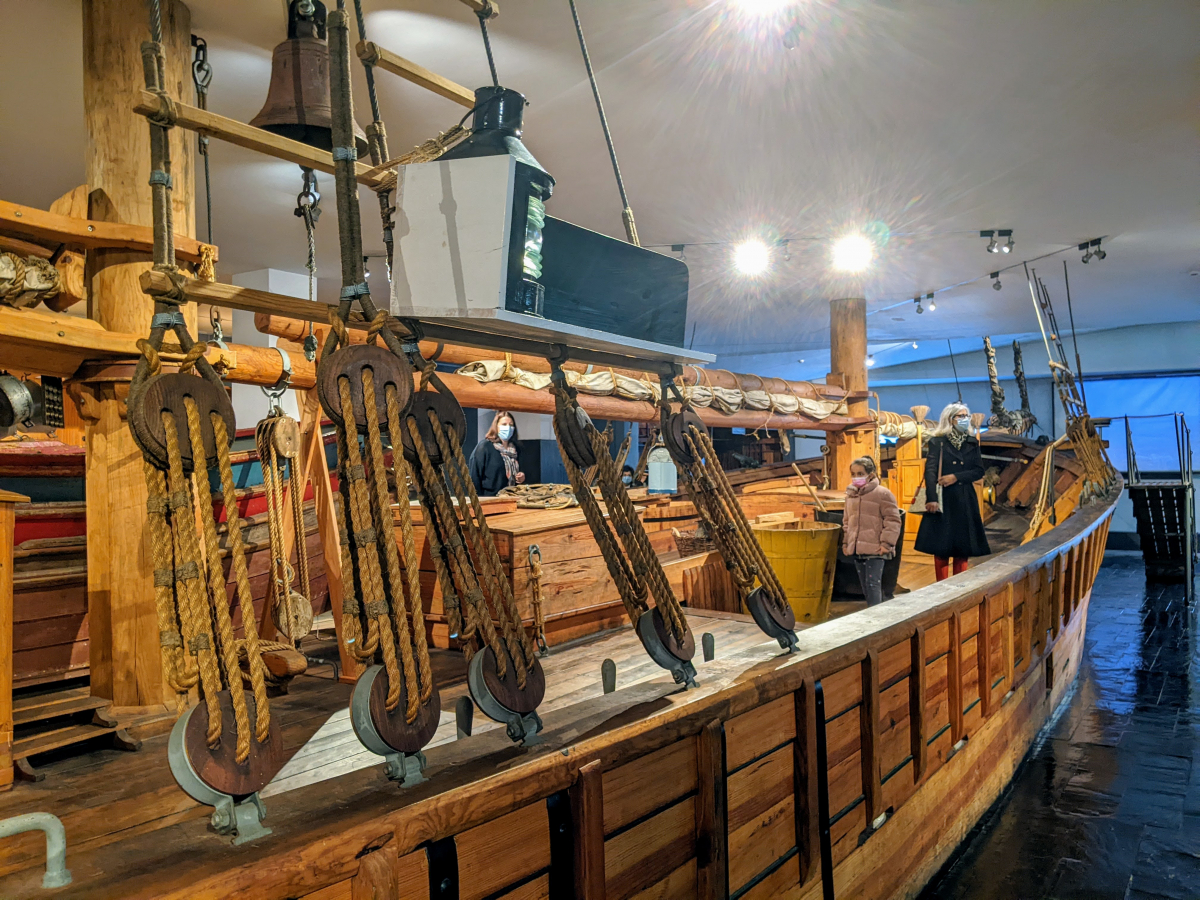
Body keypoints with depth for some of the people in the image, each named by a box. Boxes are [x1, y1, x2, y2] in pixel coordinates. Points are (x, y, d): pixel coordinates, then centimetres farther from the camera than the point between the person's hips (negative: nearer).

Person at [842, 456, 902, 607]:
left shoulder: (882, 493, -8)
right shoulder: (850, 495, 12)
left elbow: (893, 520, -8)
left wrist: (886, 543, -13)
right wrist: (846, 542, 16)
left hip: (875, 549, -7)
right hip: (857, 549, 7)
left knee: (873, 583, -11)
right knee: (864, 585, 13)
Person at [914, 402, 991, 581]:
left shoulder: (972, 443, 10)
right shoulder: (937, 442, -3)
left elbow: (979, 471, 4)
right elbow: (930, 471, -13)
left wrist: (957, 477, -14)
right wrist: (931, 499, -24)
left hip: (965, 500, 4)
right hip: (943, 499, -4)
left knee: (963, 546, 4)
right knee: (941, 546, -2)